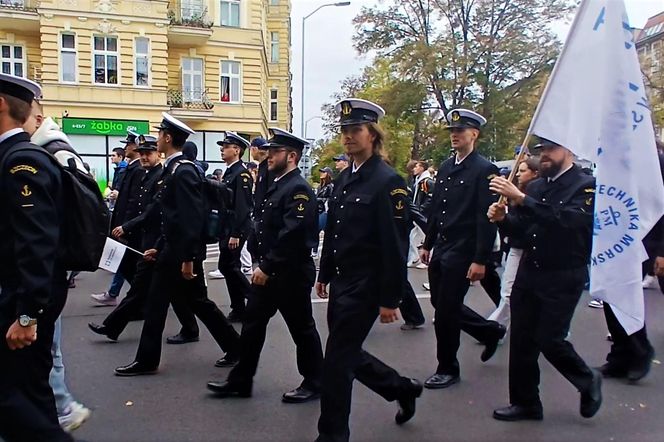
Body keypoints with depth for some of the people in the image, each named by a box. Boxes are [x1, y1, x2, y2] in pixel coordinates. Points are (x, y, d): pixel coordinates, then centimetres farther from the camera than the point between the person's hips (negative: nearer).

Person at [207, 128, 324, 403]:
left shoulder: (298, 188, -17)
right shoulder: (276, 185, 13)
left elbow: (292, 235, -25)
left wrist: (267, 267, -22)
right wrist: (262, 264, 11)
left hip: (292, 274, -9)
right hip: (268, 271, 9)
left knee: (301, 328, 4)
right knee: (252, 324, 12)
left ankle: (314, 384, 20)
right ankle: (240, 381, 23)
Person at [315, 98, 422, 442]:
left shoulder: (388, 181, -14)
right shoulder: (344, 178, 10)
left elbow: (395, 245, -16)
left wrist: (389, 300, -17)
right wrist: (324, 274, 17)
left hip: (364, 287, -8)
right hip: (341, 283, 8)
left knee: (337, 360, -2)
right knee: (348, 354, 17)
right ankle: (402, 389, 39)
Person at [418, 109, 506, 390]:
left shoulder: (484, 170, -11)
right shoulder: (445, 167, 12)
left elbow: (487, 219, -16)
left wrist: (480, 260, -19)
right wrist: (427, 244, 16)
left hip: (462, 254, -8)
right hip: (441, 250, 8)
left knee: (446, 310, -1)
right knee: (441, 304, 15)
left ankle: (448, 369, 18)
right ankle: (490, 331, 37)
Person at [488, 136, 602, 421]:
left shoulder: (586, 185, -9)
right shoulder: (535, 186, 10)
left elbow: (569, 219, -27)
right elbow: (521, 228, 10)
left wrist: (520, 198, -33)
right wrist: (502, 218, -13)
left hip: (563, 279, -6)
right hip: (528, 274, 6)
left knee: (549, 339, -5)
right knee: (521, 339, 7)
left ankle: (587, 380, 25)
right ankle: (525, 402, 22)